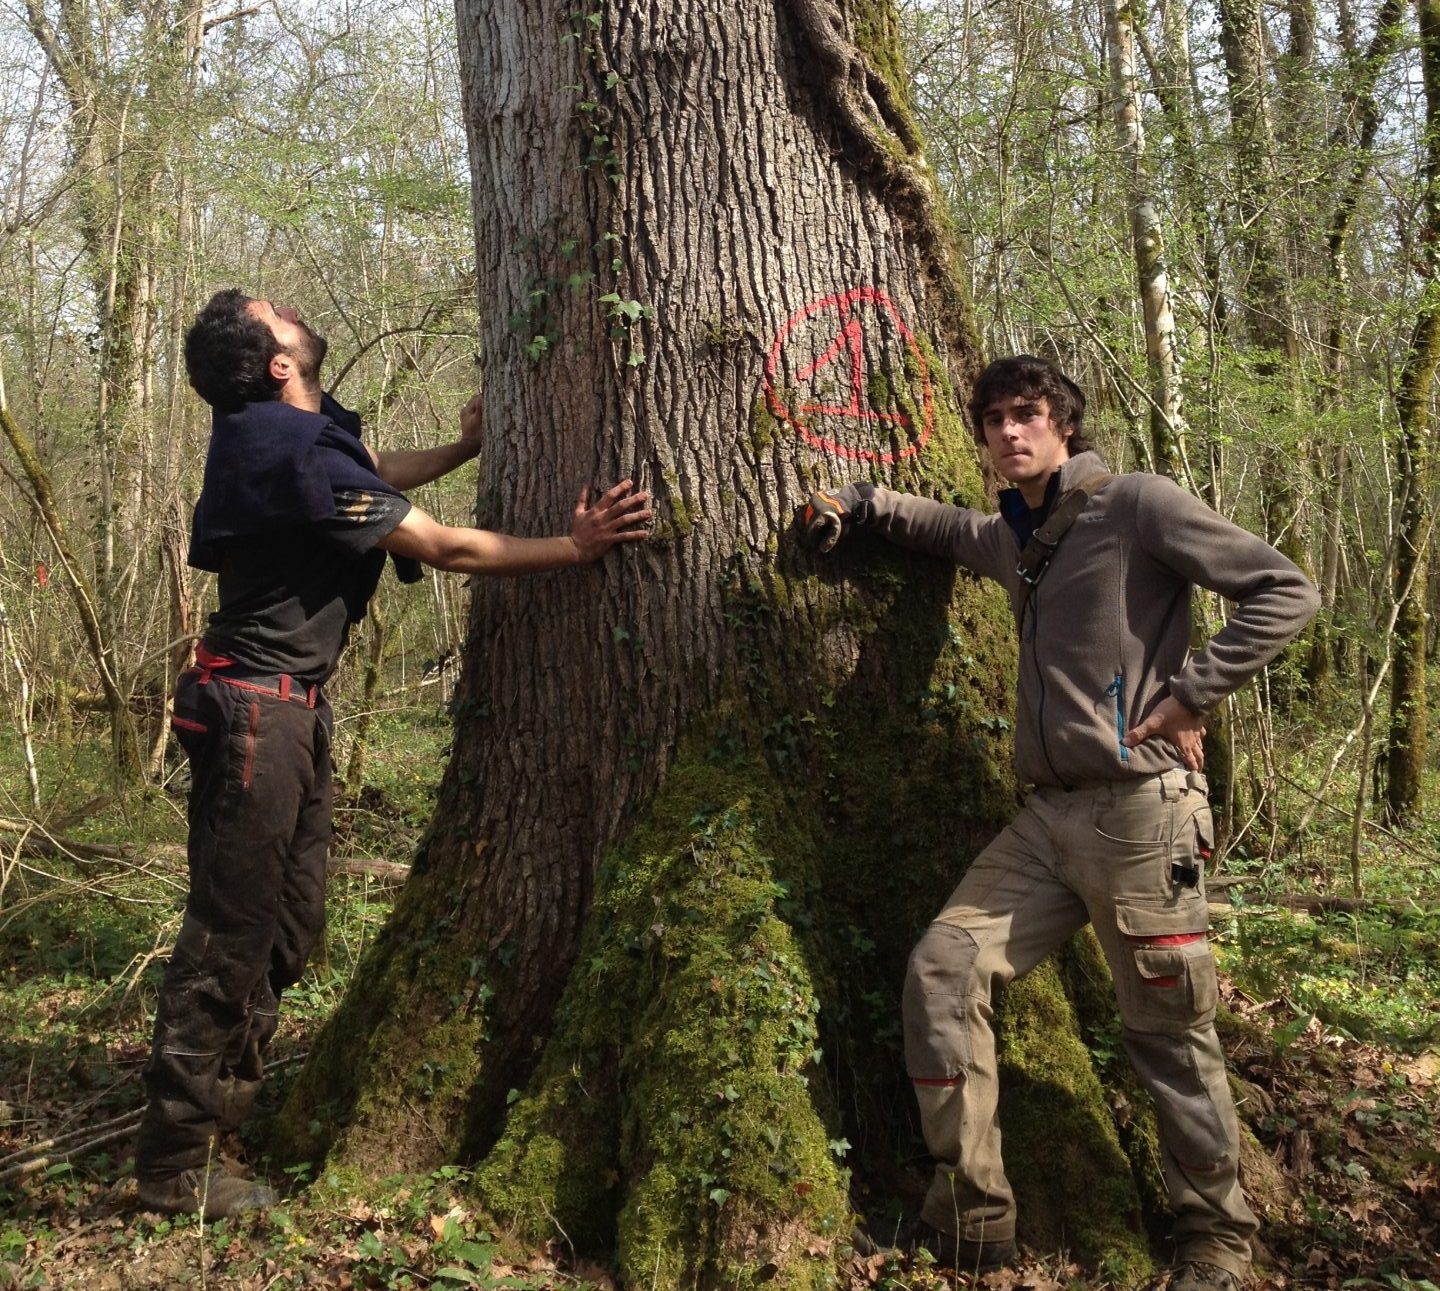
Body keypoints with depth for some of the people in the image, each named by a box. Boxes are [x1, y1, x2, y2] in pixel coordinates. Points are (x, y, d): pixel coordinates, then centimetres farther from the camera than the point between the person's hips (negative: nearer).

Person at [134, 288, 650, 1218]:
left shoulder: (286, 428, 6)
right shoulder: (294, 452, -22)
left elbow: (373, 475, 26)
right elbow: (443, 548, -18)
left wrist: (463, 449, 20)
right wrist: (576, 548, -12)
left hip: (291, 706, 10)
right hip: (260, 710, -10)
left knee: (290, 926, 16)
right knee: (232, 930, -4)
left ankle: (230, 1100, 29)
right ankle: (175, 1164, 6)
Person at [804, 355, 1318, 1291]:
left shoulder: (1135, 505, -6)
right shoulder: (1009, 538, 15)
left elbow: (1286, 592, -7)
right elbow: (948, 526, 38)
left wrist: (1190, 695, -11)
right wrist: (857, 504, 21)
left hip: (1141, 808, -7)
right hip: (1049, 813, 7)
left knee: (1170, 1035, 2)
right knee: (942, 972, -2)